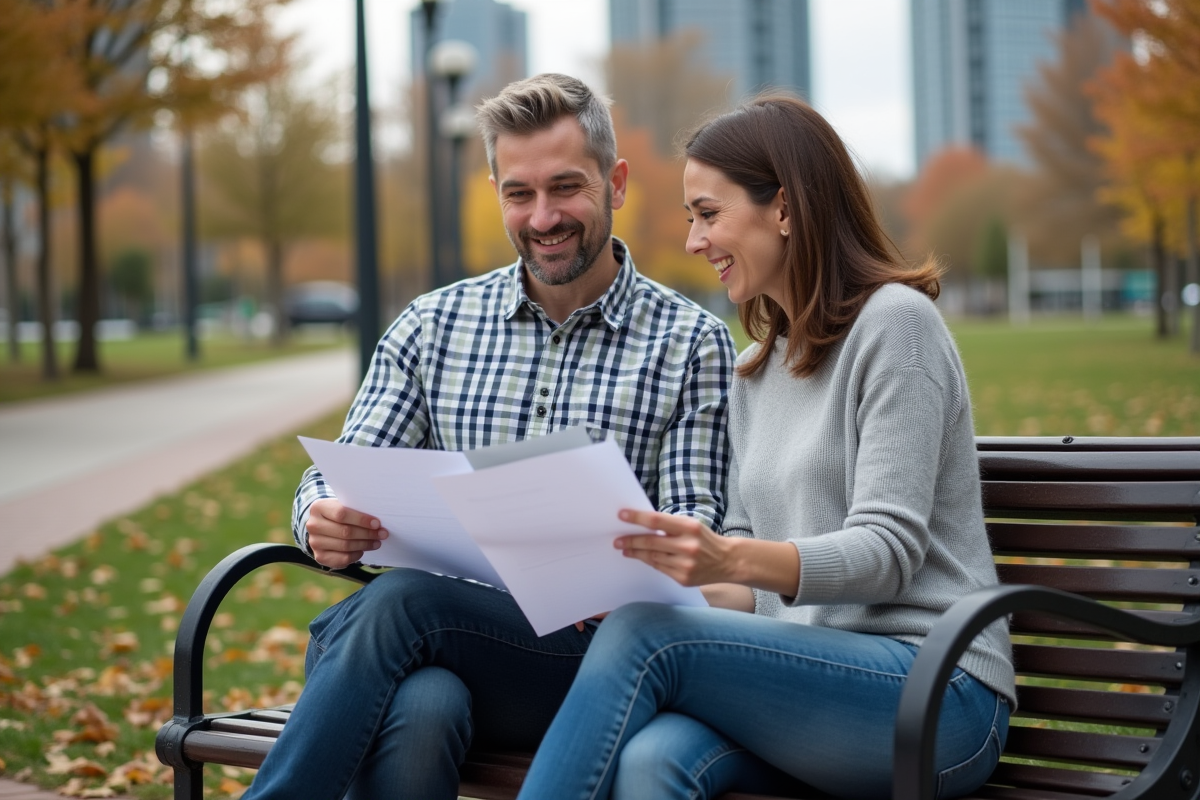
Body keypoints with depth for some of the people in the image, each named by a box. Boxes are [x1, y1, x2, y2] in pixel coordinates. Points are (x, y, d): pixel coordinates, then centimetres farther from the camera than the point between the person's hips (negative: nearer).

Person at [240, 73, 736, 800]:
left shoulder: (691, 342, 6)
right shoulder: (433, 325, 16)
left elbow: (697, 528, -1)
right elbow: (339, 477, 11)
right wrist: (326, 523, -15)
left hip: (594, 651, -2)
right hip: (445, 640, 2)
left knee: (398, 603, -33)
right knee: (415, 714, -36)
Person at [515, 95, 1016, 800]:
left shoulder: (895, 321, -4)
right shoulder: (755, 373, 22)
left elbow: (888, 549, -13)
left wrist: (730, 558, -29)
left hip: (938, 694, -6)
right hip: (809, 678, 6)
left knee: (643, 637, -26)